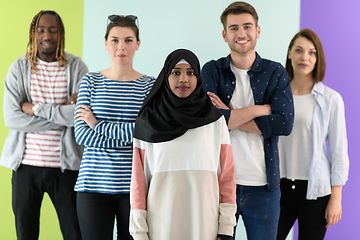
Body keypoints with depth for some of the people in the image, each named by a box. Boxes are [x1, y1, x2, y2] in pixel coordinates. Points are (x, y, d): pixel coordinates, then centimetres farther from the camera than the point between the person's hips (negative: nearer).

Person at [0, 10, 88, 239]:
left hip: (65, 165, -1)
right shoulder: (19, 68, 3)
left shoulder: (77, 68, 0)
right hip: (26, 165, 1)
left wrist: (37, 109, -13)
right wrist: (62, 111, -12)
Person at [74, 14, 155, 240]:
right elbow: (82, 135, -4)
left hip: (134, 186, 0)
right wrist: (131, 135, -13)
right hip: (94, 185, 1)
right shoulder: (90, 82, 6)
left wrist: (98, 125, -10)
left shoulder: (150, 86, 3)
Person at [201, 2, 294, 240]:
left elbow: (284, 123, -10)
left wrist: (230, 117, -11)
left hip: (263, 185, 1)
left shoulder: (275, 73, 4)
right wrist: (262, 109, -11)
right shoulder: (212, 71, 3)